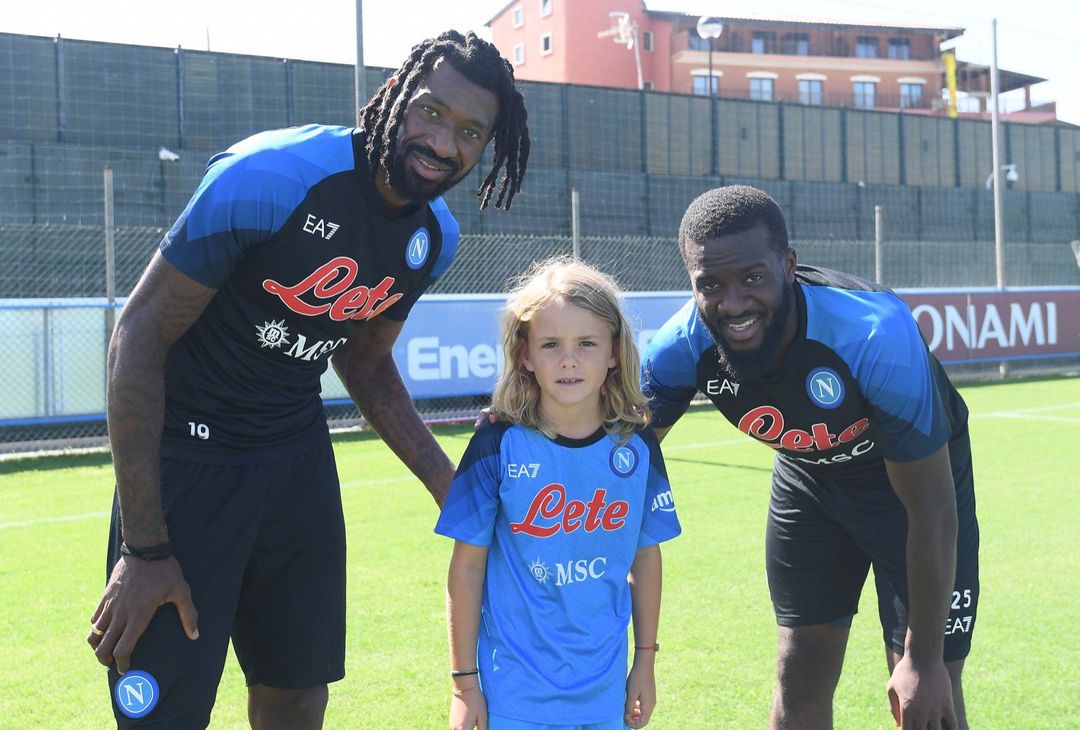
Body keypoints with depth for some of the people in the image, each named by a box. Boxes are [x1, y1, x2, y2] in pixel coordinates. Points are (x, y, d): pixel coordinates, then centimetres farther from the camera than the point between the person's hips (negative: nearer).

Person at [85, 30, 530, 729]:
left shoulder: (435, 237, -2)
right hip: (186, 455, -6)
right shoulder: (271, 176, -24)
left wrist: (449, 486, 5)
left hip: (298, 457, 6)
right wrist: (144, 549, -20)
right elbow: (140, 337, -20)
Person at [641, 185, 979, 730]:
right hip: (808, 477, 4)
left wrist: (925, 660, -23)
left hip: (914, 476, -4)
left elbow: (931, 508, -28)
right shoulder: (682, 347, -27)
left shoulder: (876, 334, -38)